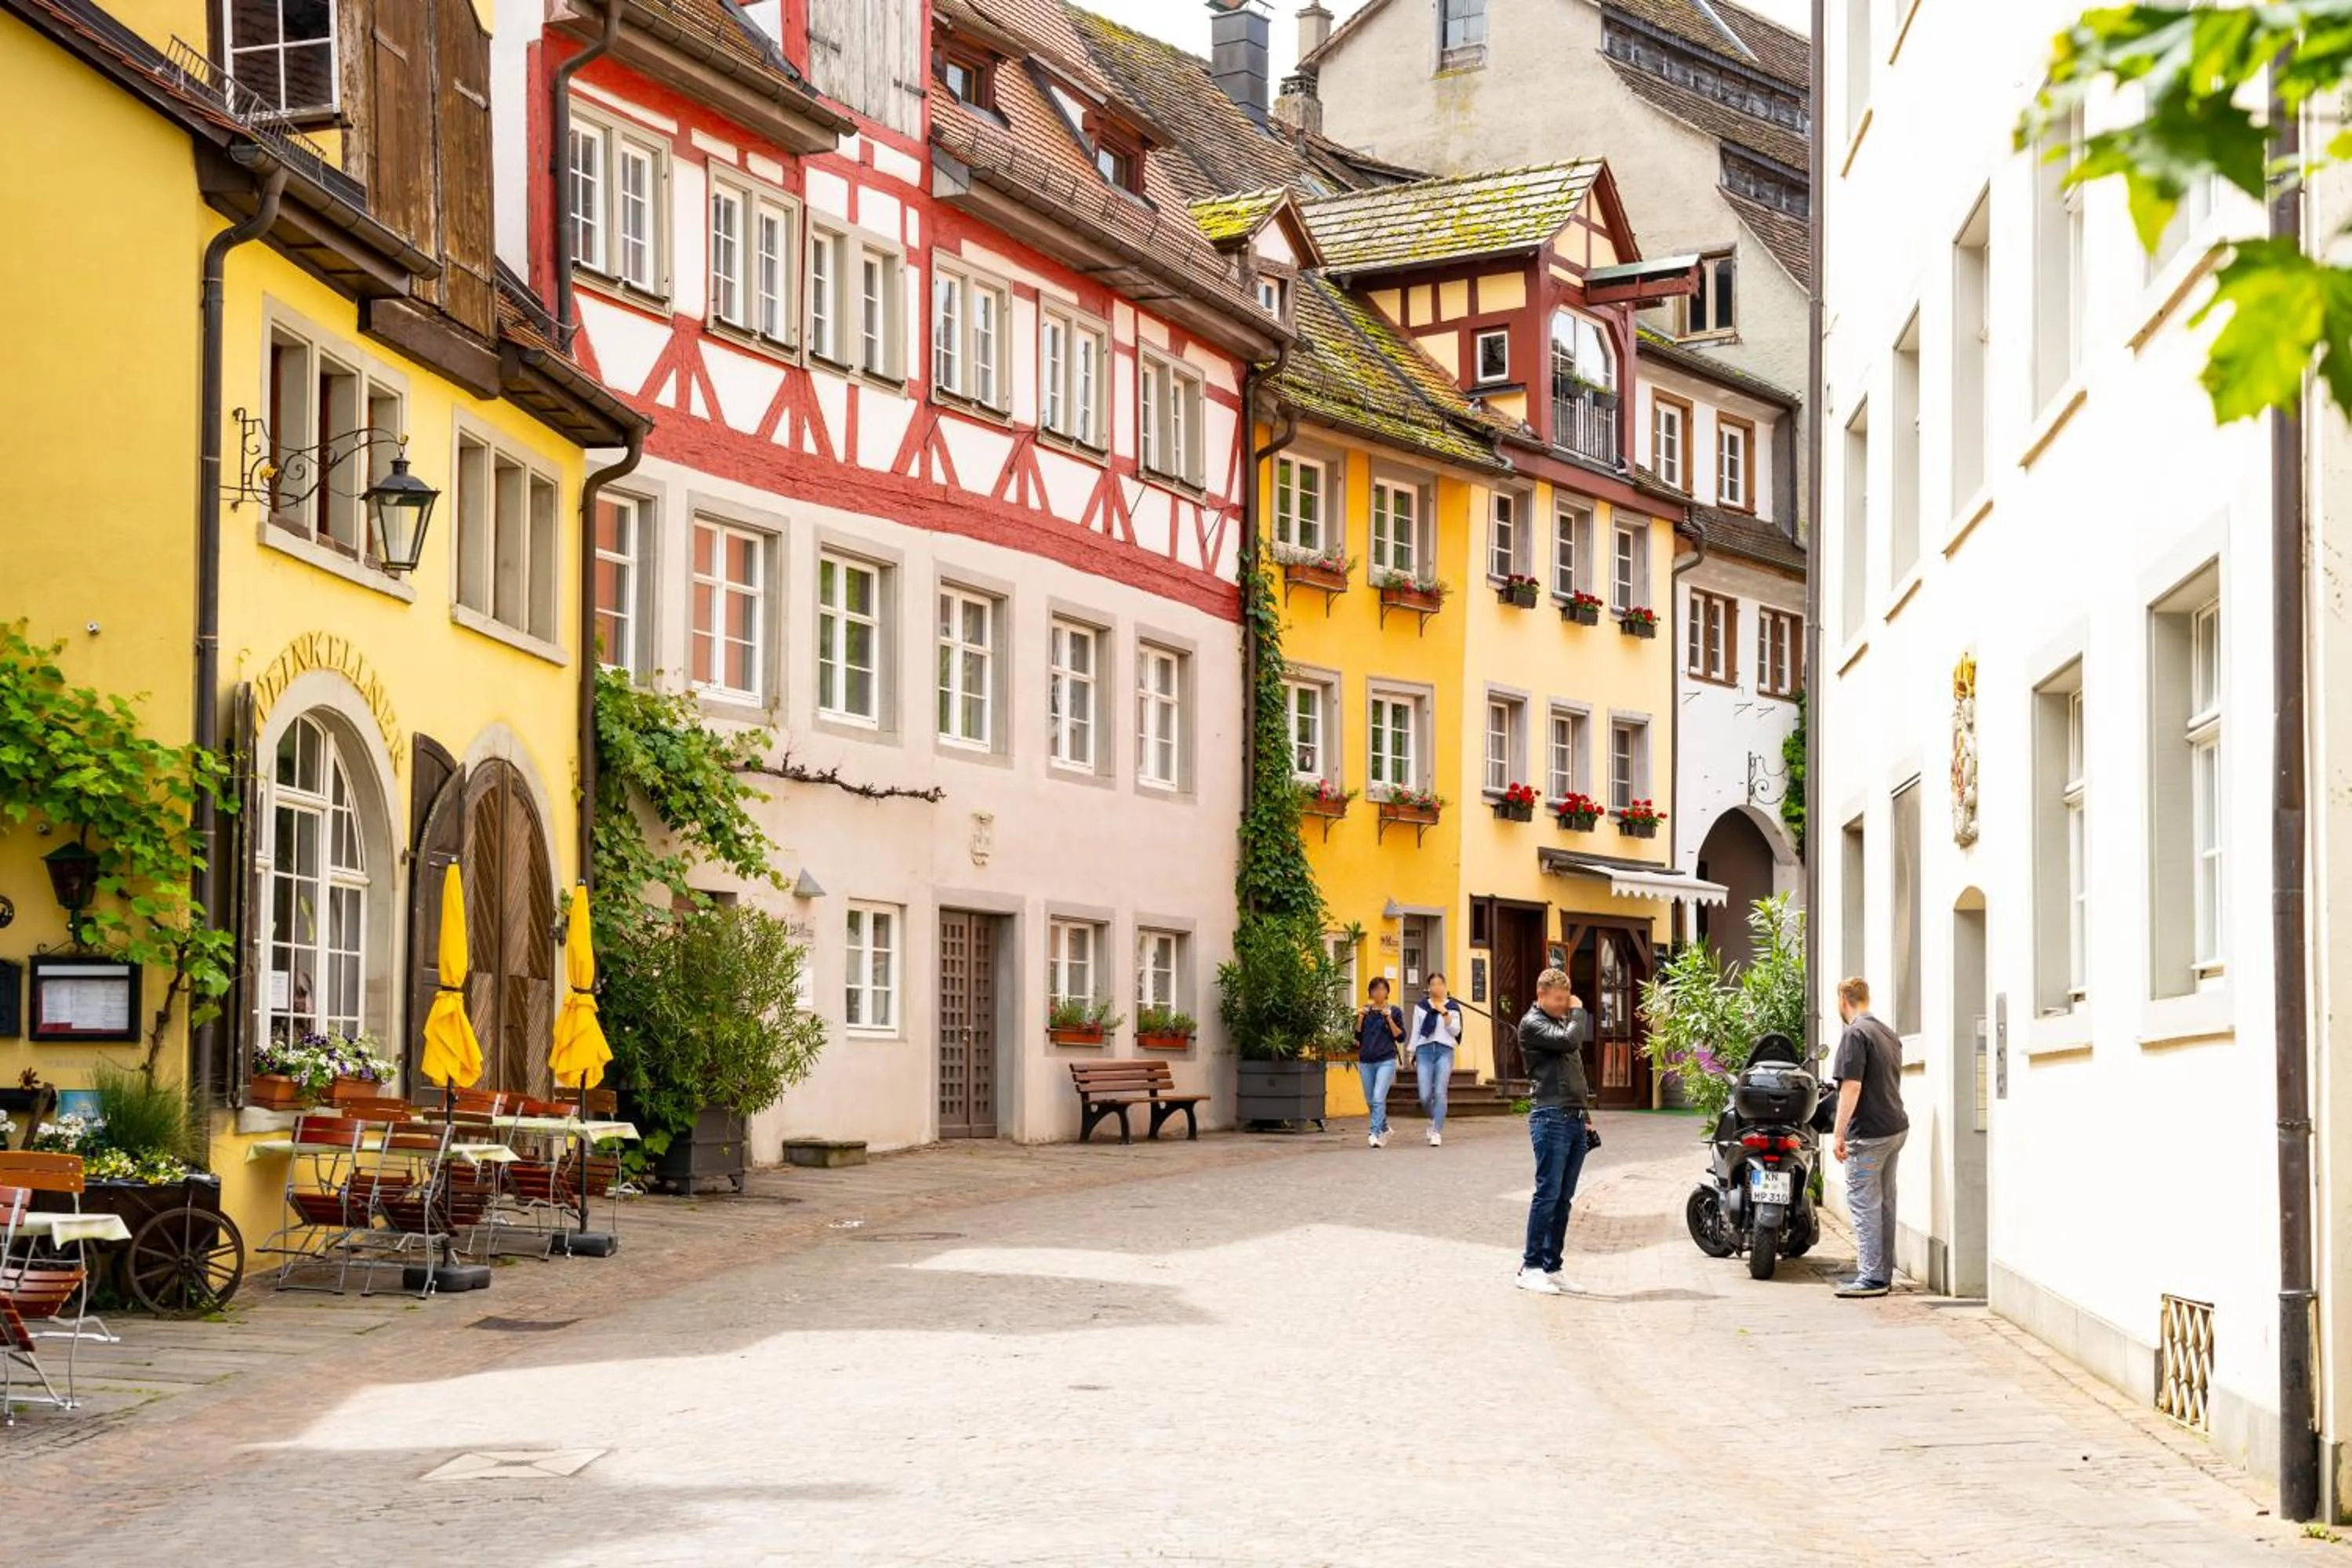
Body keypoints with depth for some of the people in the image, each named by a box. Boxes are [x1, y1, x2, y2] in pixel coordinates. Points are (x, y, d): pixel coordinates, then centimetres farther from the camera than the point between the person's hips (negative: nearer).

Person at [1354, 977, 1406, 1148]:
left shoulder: (1395, 1011, 1)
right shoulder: (1365, 1011, 10)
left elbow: (1401, 1038, -3)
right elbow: (1358, 1038, 9)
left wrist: (1389, 1019, -13)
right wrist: (1360, 1019, -5)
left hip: (1386, 1061, -4)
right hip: (1366, 1061, 4)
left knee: (1379, 1098, -18)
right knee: (1371, 1101, 11)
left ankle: (1374, 1133, -21)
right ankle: (1384, 1129, 31)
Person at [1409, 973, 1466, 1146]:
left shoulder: (1452, 1007, 7)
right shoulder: (1421, 1006, 11)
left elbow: (1456, 1031, -1)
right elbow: (1416, 1031, 15)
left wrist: (1445, 1013, -11)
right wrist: (1413, 1054, 13)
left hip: (1445, 1051, -1)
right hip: (1425, 1050, 1)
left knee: (1440, 1093, -10)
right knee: (1425, 1095, -4)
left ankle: (1437, 1132, -5)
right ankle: (1434, 1120, 27)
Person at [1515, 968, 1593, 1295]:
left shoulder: (1563, 1021, 22)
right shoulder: (1532, 1024, -4)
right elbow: (1568, 1041, -19)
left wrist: (1584, 1108, 18)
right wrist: (1578, 1012, -2)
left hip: (1575, 1118, 8)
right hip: (1552, 1117, -8)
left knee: (1564, 1197, 6)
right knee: (1548, 1194, -9)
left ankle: (1551, 1267, 9)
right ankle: (1531, 1268, -6)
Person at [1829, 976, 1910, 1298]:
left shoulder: (1856, 1034, -13)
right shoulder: (1889, 1034, 16)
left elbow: (1851, 1087, -19)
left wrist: (1839, 1135, -17)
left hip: (1868, 1132, -9)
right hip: (1896, 1127, 9)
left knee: (1864, 1204, -6)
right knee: (1884, 1202, 13)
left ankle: (1871, 1277, -7)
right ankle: (1884, 1273, 17)